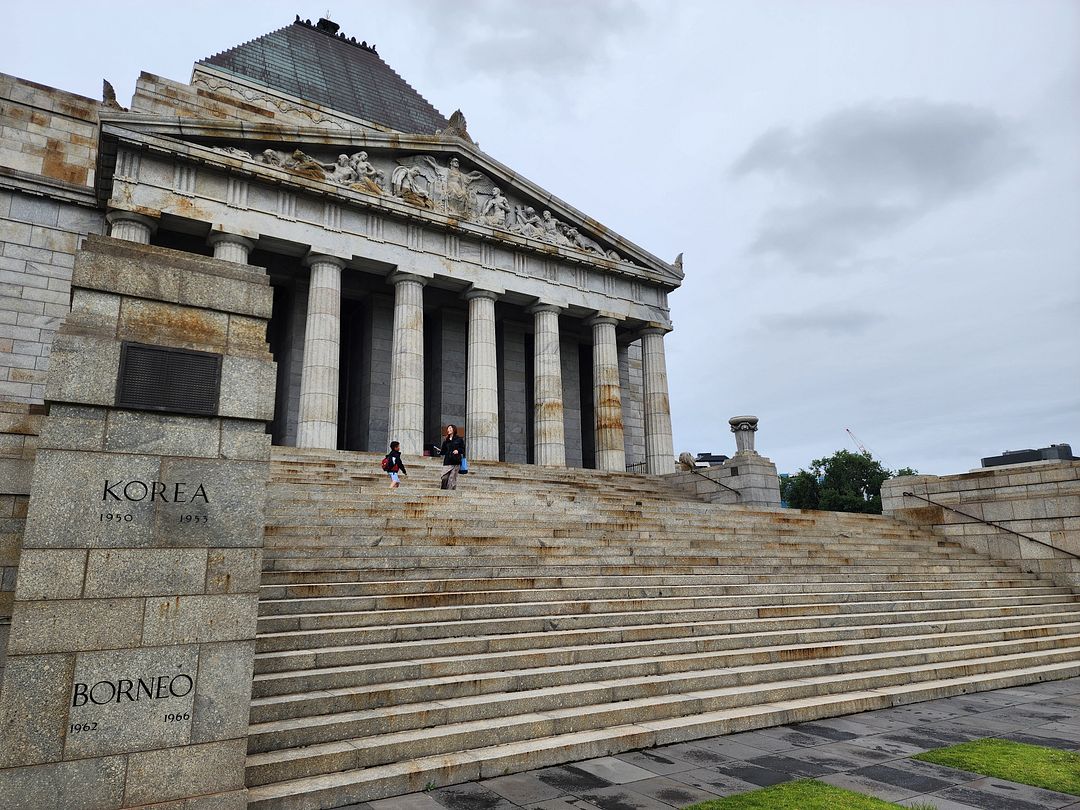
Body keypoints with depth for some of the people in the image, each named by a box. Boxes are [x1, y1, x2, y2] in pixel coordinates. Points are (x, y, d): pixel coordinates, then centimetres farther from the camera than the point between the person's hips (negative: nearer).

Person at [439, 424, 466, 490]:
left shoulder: (459, 439, 7)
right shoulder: (445, 440, 17)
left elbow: (463, 449, 5)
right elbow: (444, 451, 17)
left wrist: (458, 451, -11)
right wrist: (440, 451, -2)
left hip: (455, 462, -3)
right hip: (447, 462, 3)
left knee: (452, 478, -5)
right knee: (444, 478, -9)